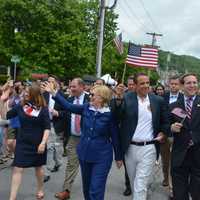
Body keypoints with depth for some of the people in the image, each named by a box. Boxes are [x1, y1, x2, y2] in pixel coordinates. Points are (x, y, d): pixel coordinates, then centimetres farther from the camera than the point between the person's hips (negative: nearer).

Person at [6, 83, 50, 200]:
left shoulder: (43, 109, -11)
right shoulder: (21, 106, -1)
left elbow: (47, 128, -11)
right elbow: (5, 116, 4)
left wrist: (43, 143, -19)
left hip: (37, 143, -2)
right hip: (22, 142, 2)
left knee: (38, 167, 16)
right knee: (17, 169, -2)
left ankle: (40, 190, 40)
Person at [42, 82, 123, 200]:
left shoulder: (109, 114, -14)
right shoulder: (86, 108, -1)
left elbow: (115, 137, -8)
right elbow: (68, 106, 4)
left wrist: (118, 157, -1)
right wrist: (53, 92, 1)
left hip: (101, 157, -5)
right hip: (84, 153, 6)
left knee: (95, 190, -4)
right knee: (86, 188, 21)